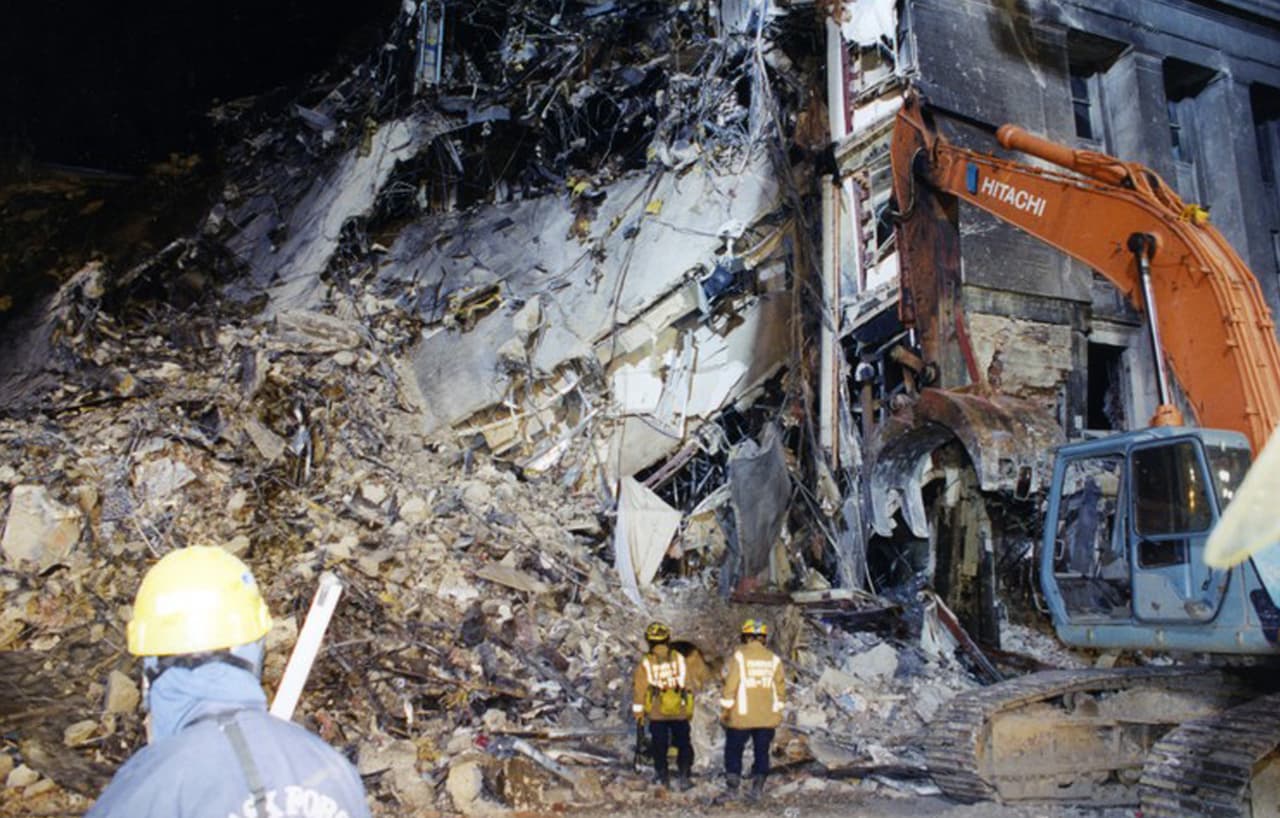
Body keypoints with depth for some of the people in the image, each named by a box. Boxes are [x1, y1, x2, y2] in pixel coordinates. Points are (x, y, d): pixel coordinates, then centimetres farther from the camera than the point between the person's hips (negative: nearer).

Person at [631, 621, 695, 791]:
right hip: (680, 713, 0)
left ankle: (662, 777, 20)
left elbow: (639, 688, -5)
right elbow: (687, 685, 0)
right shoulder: (679, 658, -3)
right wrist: (690, 709, 9)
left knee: (659, 746, 12)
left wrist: (638, 711, 4)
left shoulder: (646, 662, -6)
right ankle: (683, 777, 3)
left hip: (656, 713, 0)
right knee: (683, 744, 11)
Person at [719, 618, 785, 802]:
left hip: (742, 716, -3)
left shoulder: (740, 655, -8)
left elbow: (731, 684, -11)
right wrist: (778, 710, 16)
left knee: (734, 750, 10)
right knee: (762, 752, 12)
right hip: (768, 717, 3)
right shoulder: (774, 659, 3)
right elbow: (780, 688, 5)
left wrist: (725, 709, -3)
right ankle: (757, 788, 10)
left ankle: (732, 786, 10)